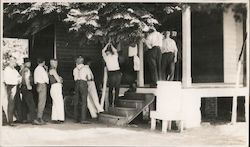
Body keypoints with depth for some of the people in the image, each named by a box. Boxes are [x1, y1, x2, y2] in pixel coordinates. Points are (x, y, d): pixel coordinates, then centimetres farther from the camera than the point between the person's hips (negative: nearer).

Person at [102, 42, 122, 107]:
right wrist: (111, 45, 34)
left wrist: (107, 45, 27)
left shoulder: (106, 57, 2)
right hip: (118, 72, 1)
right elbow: (115, 50, 26)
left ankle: (110, 103, 2)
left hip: (111, 73, -1)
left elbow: (103, 51, 21)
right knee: (117, 89, 6)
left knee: (110, 89, 7)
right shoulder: (115, 56, 3)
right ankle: (115, 102, 5)